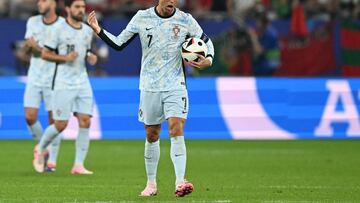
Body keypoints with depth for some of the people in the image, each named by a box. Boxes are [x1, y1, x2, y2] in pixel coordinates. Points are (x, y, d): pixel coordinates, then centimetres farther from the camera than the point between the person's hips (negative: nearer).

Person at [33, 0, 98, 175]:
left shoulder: (88, 31, 11)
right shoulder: (58, 30, -7)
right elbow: (45, 54, -5)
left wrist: (90, 57, 3)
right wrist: (65, 58, -17)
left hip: (83, 83, 5)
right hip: (64, 83, -5)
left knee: (85, 121, -6)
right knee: (61, 124, -5)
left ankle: (79, 165, -3)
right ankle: (40, 150, 22)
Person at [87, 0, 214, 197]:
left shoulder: (185, 20, -2)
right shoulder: (142, 18, -1)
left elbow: (206, 41, 10)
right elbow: (118, 44, 5)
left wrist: (208, 59, -10)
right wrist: (98, 30, -8)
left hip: (175, 86, -1)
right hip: (149, 87, 1)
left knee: (176, 131, -17)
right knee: (152, 135, 8)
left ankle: (180, 182, -22)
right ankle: (151, 183, 21)